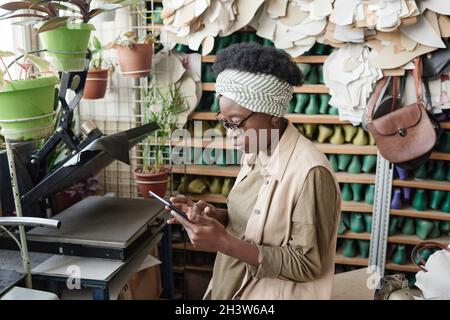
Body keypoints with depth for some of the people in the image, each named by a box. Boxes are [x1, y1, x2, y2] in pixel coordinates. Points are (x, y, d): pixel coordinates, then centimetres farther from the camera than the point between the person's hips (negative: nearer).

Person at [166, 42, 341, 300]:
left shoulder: (310, 172, -26)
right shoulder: (255, 153, -1)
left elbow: (308, 265, -22)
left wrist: (224, 243, -28)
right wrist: (216, 216, -10)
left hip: (271, 295, -7)